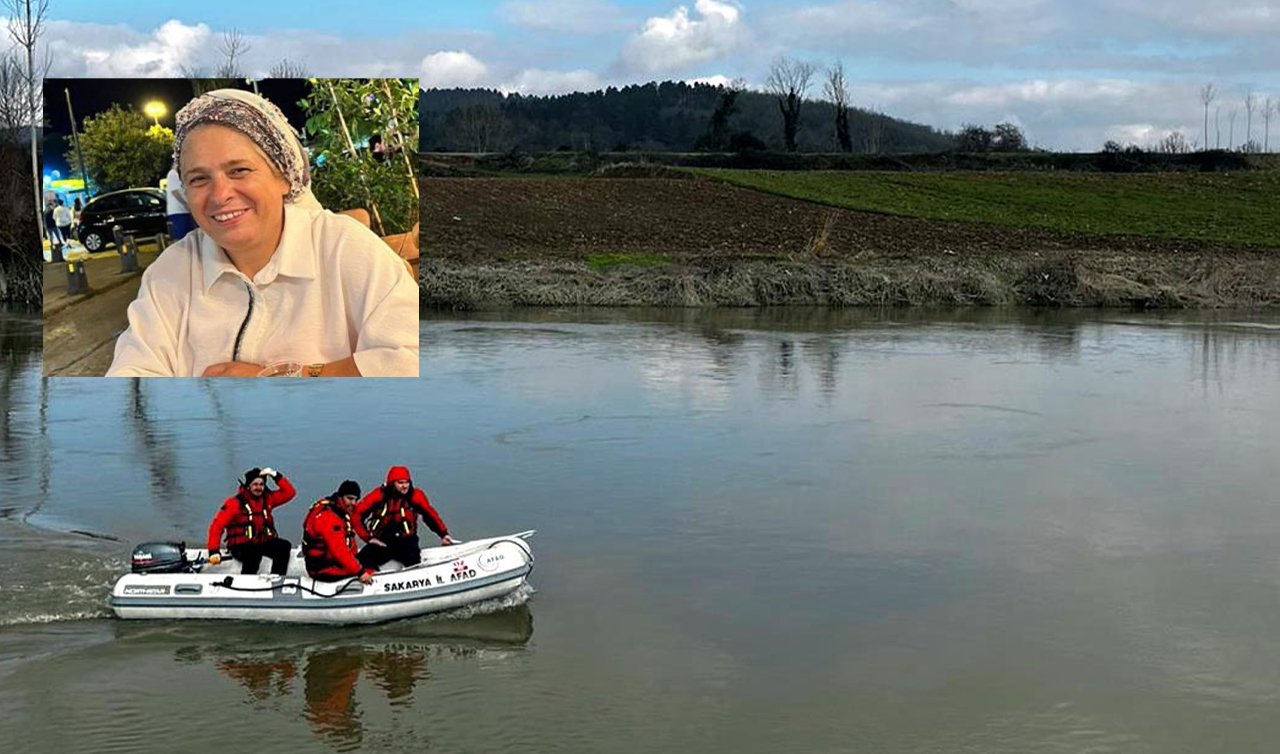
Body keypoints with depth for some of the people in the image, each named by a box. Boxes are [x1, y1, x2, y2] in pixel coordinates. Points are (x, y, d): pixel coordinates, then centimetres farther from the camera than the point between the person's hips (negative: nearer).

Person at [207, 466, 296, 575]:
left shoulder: (268, 499, 9)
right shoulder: (235, 503, -7)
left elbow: (290, 492, 7)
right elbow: (217, 525, -10)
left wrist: (276, 476, -7)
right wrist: (214, 551, -20)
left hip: (263, 543, 5)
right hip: (241, 547, -5)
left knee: (285, 546, -22)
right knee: (253, 555, -38)